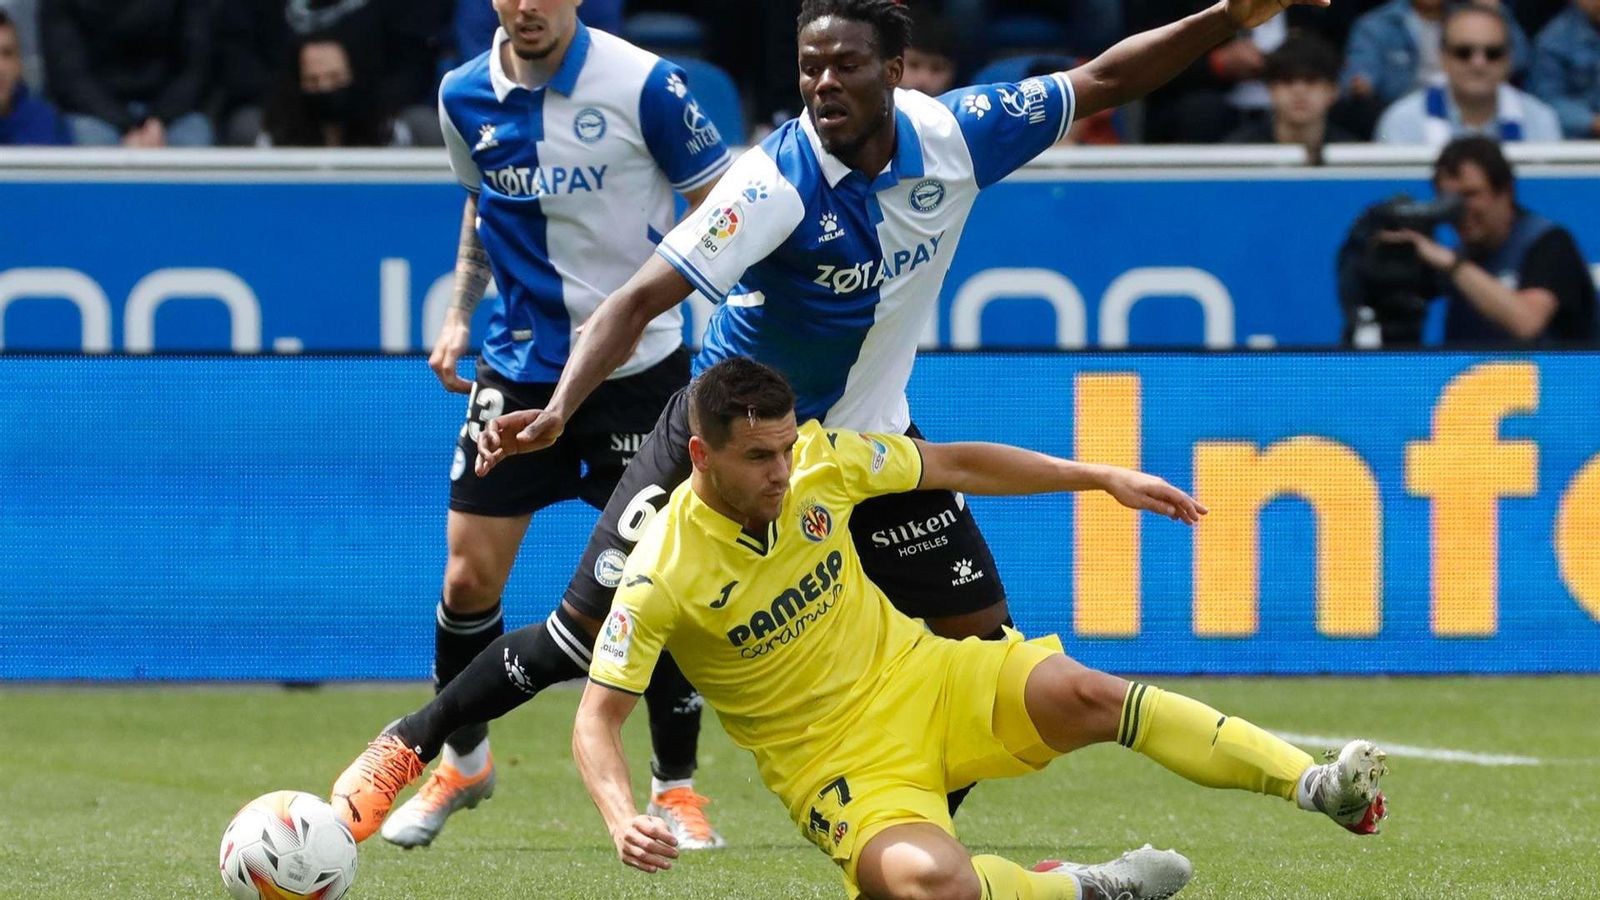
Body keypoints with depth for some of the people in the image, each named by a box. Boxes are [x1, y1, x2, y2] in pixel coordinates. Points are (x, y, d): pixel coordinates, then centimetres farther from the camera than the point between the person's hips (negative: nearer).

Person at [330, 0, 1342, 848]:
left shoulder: (955, 133, -16)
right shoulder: (778, 182, -30)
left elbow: (1097, 84, -1)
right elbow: (644, 297, -35)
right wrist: (557, 414, -49)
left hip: (867, 436, 5)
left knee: (981, 637, -1)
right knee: (584, 634, -7)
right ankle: (410, 746, 13)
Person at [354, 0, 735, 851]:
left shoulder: (644, 85, -14)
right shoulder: (464, 97, 1)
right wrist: (459, 313, 11)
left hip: (639, 364, -3)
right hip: (518, 365, 3)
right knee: (469, 576, 0)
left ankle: (677, 788, 13)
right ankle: (462, 759, 25)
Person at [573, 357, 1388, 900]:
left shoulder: (819, 459, -8)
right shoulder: (662, 576, -20)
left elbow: (957, 465, 6)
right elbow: (596, 717, -16)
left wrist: (1105, 478, 4)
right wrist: (621, 818, -36)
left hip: (925, 683, 4)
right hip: (840, 765, -4)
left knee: (1082, 694, -23)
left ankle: (1317, 787, -23)